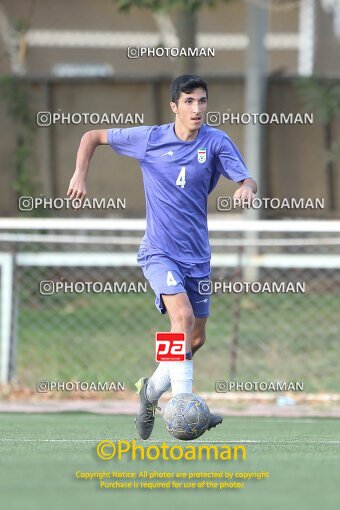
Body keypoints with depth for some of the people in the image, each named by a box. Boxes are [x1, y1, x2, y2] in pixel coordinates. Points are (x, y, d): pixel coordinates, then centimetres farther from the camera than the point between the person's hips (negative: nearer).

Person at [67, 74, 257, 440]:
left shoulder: (216, 142, -3)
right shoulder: (149, 139, -5)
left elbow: (246, 180, -13)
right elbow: (93, 136, 7)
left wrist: (247, 187, -36)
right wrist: (80, 175, -7)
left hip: (197, 255, 4)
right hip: (159, 252, -4)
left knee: (195, 340, 11)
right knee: (183, 316, -27)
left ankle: (151, 390, 37)